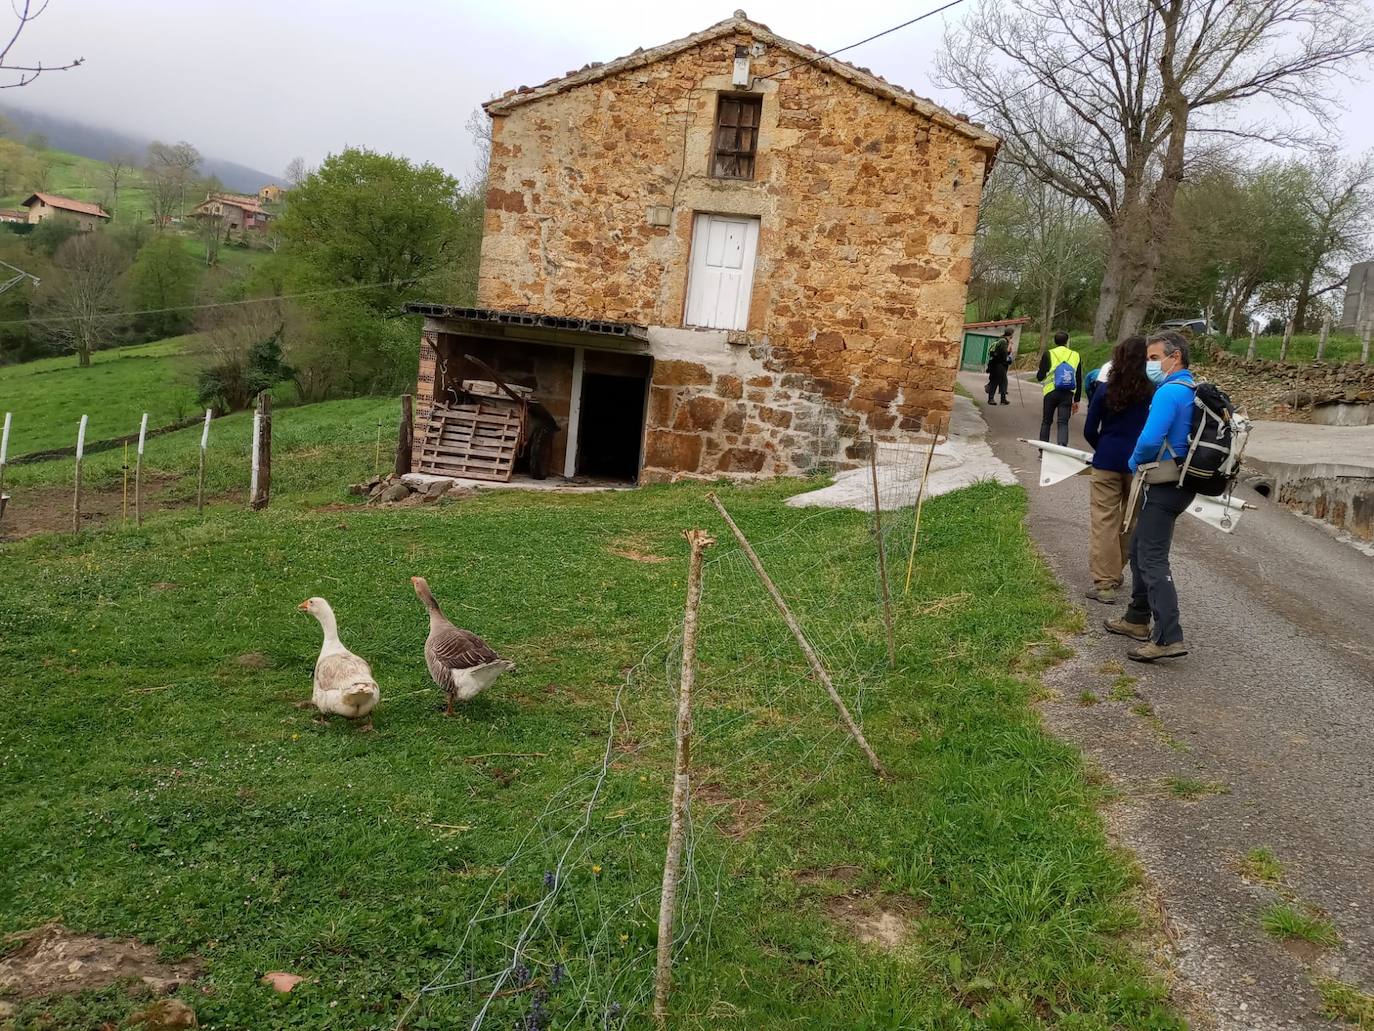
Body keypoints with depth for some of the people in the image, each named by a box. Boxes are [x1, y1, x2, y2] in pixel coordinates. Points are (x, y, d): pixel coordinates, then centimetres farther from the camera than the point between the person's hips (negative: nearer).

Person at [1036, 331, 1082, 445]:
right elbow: (1079, 380, 10)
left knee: (1046, 421, 12)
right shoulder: (1076, 356, 8)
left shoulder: (1048, 354, -1)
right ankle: (1063, 446, -22)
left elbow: (1040, 376, -2)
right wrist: (1076, 400, 16)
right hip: (1068, 394, 1)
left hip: (1051, 393, -1)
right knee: (1063, 423, 0)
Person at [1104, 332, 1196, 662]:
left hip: (1164, 488, -10)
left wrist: (1135, 462, -6)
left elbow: (1150, 440, -26)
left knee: (1152, 559, -10)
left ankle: (1168, 637, -14)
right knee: (1140, 549, 20)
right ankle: (1138, 619, 29)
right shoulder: (1194, 392, 13)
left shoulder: (1169, 392, -18)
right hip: (1181, 483, 10)